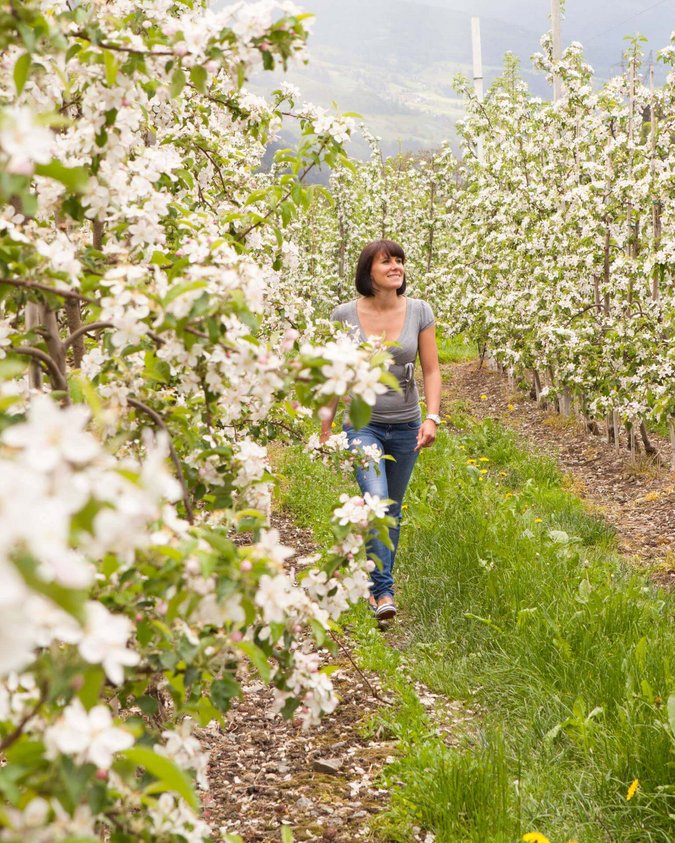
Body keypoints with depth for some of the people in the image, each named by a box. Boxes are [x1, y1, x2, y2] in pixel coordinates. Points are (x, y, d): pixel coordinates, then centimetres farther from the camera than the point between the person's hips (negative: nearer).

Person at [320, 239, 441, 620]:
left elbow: (431, 371, -2)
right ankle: (383, 590, -15)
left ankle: (379, 581, 29)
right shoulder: (345, 316, -7)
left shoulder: (420, 311, -4)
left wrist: (432, 418, -14)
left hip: (405, 427, 3)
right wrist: (326, 423, 8)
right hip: (363, 423, -2)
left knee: (393, 508, 13)